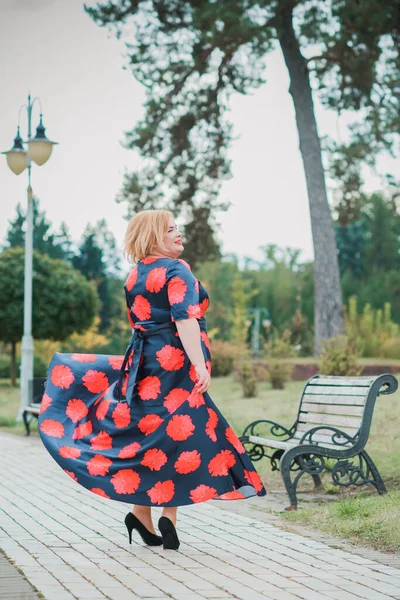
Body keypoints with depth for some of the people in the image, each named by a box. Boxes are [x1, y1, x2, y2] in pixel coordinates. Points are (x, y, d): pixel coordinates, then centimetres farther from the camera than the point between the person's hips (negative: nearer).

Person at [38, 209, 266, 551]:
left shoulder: (135, 275, 15)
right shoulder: (176, 270, -9)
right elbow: (184, 318, -21)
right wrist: (200, 364, -26)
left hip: (142, 359, 8)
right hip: (174, 362, -7)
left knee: (144, 435, 11)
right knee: (177, 437, -2)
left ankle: (142, 513, 11)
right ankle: (169, 517, -5)